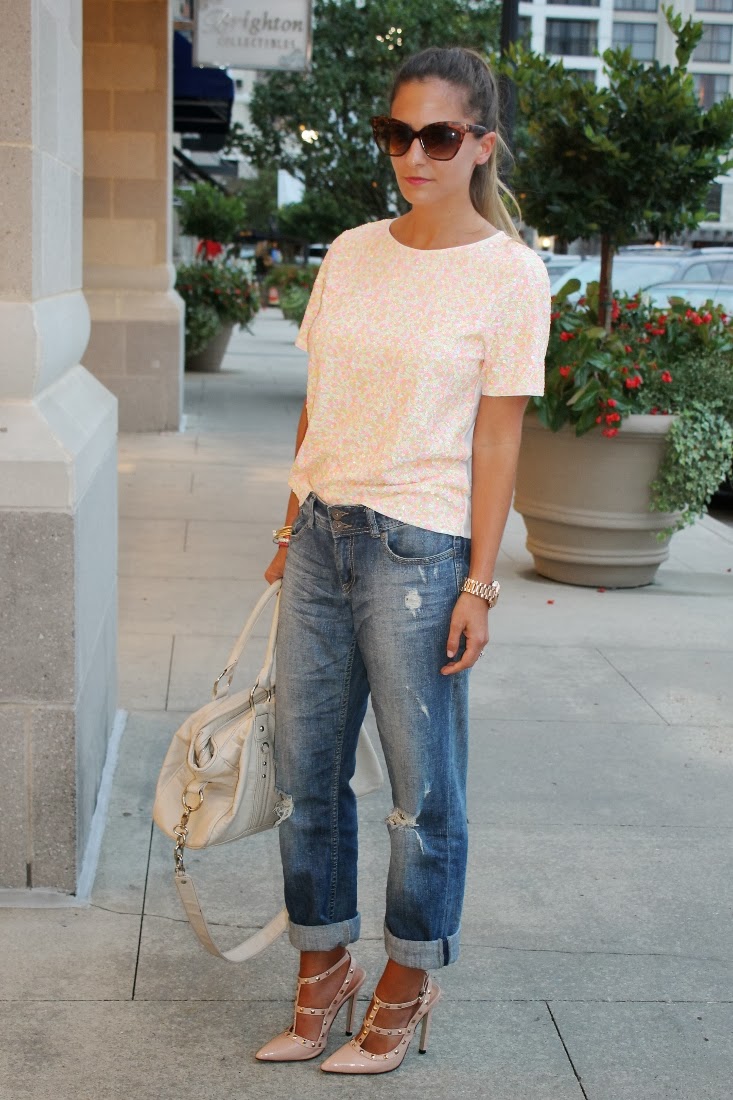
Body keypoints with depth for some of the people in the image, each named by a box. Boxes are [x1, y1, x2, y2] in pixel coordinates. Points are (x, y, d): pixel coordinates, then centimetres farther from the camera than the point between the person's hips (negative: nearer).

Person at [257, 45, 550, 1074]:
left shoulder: (508, 272, -6)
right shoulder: (350, 253, 9)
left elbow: (497, 437, -8)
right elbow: (319, 404, 14)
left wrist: (478, 584, -10)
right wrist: (292, 528, 14)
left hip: (419, 548, -5)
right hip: (322, 536, 6)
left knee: (423, 786, 5)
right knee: (305, 774, 11)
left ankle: (406, 988, 25)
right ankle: (321, 978, 28)